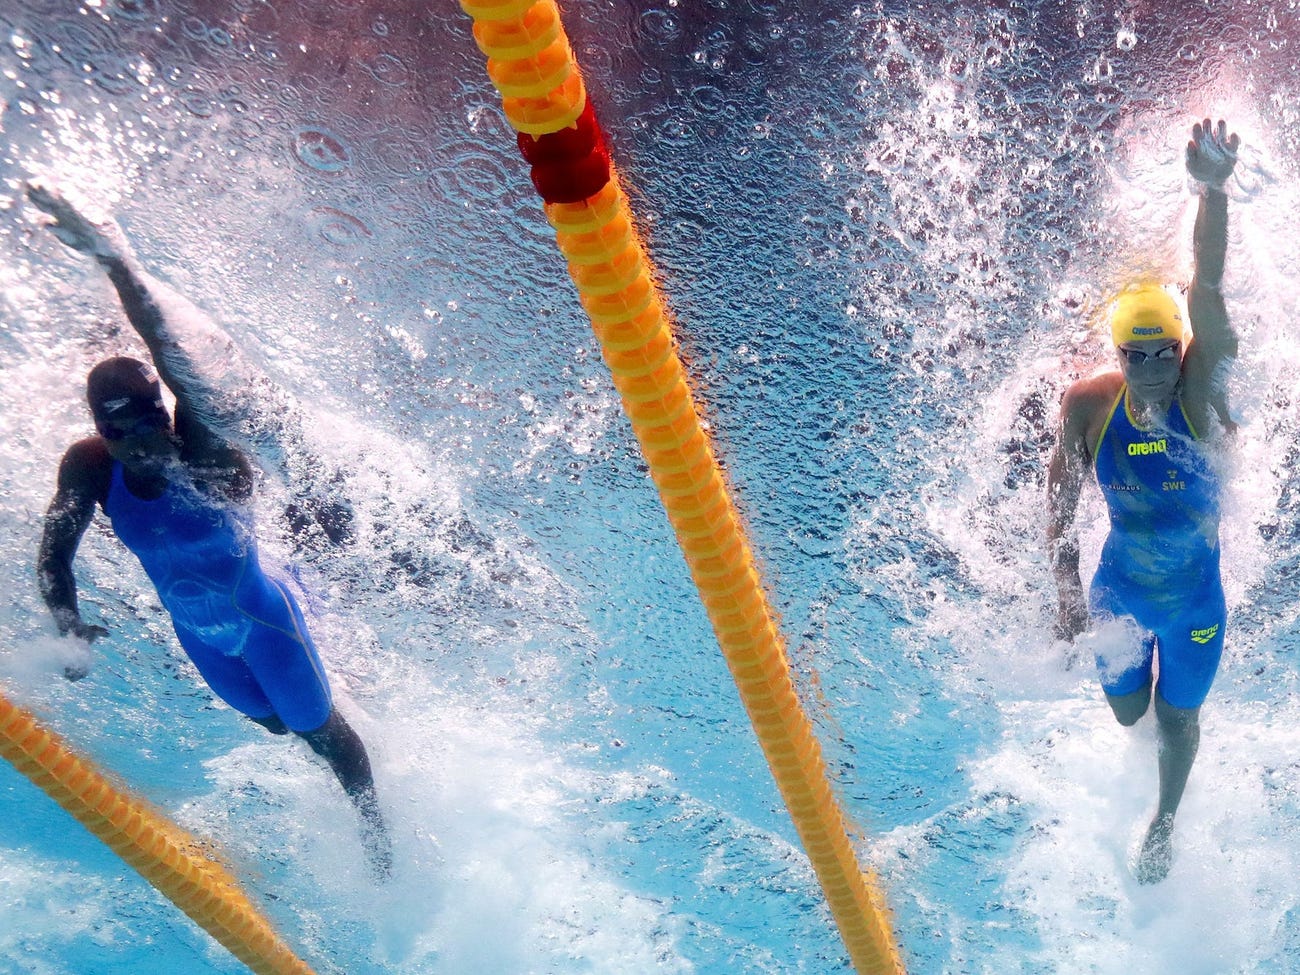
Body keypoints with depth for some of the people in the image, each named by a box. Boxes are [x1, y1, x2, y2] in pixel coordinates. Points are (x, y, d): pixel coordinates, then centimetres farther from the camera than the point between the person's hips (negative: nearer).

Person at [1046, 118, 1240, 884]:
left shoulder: (1199, 391, -24)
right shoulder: (1089, 404, -19)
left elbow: (1208, 293, -41)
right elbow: (1061, 508, -11)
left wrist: (1214, 190, -56)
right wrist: (1069, 589, -21)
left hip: (1196, 598, -1)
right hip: (1119, 590, 2)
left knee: (1178, 717, 18)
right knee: (1126, 712, 22)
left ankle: (1165, 824, 50)